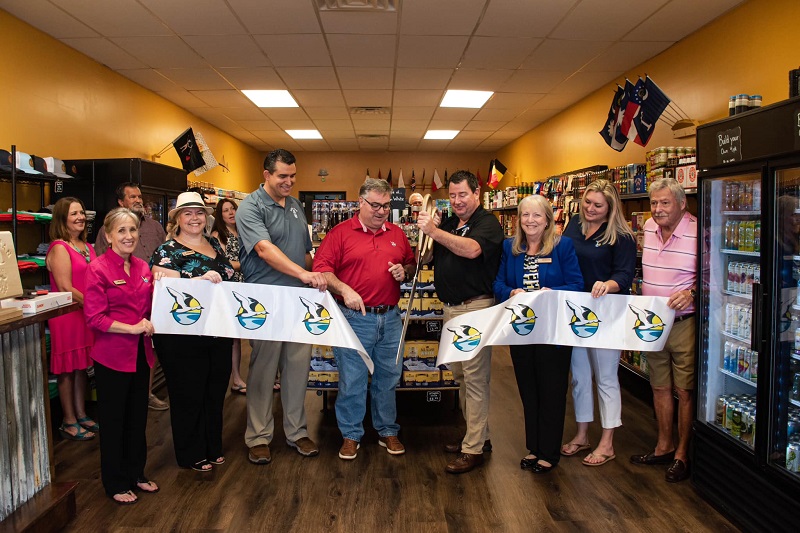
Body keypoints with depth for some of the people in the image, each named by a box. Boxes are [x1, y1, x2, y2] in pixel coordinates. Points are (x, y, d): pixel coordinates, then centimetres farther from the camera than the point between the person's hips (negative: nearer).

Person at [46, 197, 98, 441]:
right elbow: (66, 288, -18)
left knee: (82, 367, 14)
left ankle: (81, 416, 25)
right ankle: (69, 422, 13)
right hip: (66, 316, -7)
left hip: (87, 315, 7)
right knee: (67, 370, 3)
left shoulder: (86, 246, 13)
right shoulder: (59, 248, -12)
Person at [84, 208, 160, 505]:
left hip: (140, 353, 6)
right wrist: (132, 328, -20)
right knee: (113, 420, 8)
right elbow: (94, 317, -17)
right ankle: (115, 484, 24)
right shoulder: (99, 268, -12)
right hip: (112, 355, -6)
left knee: (138, 417, 17)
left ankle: (135, 474, 33)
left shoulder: (142, 267, 6)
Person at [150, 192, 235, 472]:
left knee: (215, 392, 15)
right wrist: (201, 280, -29)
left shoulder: (215, 244, 11)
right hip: (183, 338, -6)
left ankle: (213, 448, 32)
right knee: (189, 396, 6)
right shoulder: (167, 251, -8)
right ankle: (191, 455, 22)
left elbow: (228, 275, 24)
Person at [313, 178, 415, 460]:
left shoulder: (397, 234, 11)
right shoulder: (341, 232, -2)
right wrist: (344, 289, -21)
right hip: (354, 318, -4)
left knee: (388, 378, 14)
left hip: (390, 318, 4)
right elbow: (321, 268, -8)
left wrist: (405, 271, 0)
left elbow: (412, 264, 22)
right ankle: (351, 435, 21)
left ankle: (388, 431, 30)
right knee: (351, 379, 4)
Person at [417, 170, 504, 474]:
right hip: (450, 308, 9)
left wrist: (434, 231, -29)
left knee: (475, 377, -5)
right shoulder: (447, 224, 16)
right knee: (460, 375, 15)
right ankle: (479, 436, 28)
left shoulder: (487, 222, -8)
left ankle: (474, 449, 3)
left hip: (475, 308, -8)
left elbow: (471, 249, -28)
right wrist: (428, 227, -3)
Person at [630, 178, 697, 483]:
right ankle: (663, 447, 32)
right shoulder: (649, 228, 6)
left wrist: (692, 293, -29)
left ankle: (682, 453, 19)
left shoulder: (698, 232, -14)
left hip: (685, 324, -6)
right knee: (659, 387, 16)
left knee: (685, 391, 3)